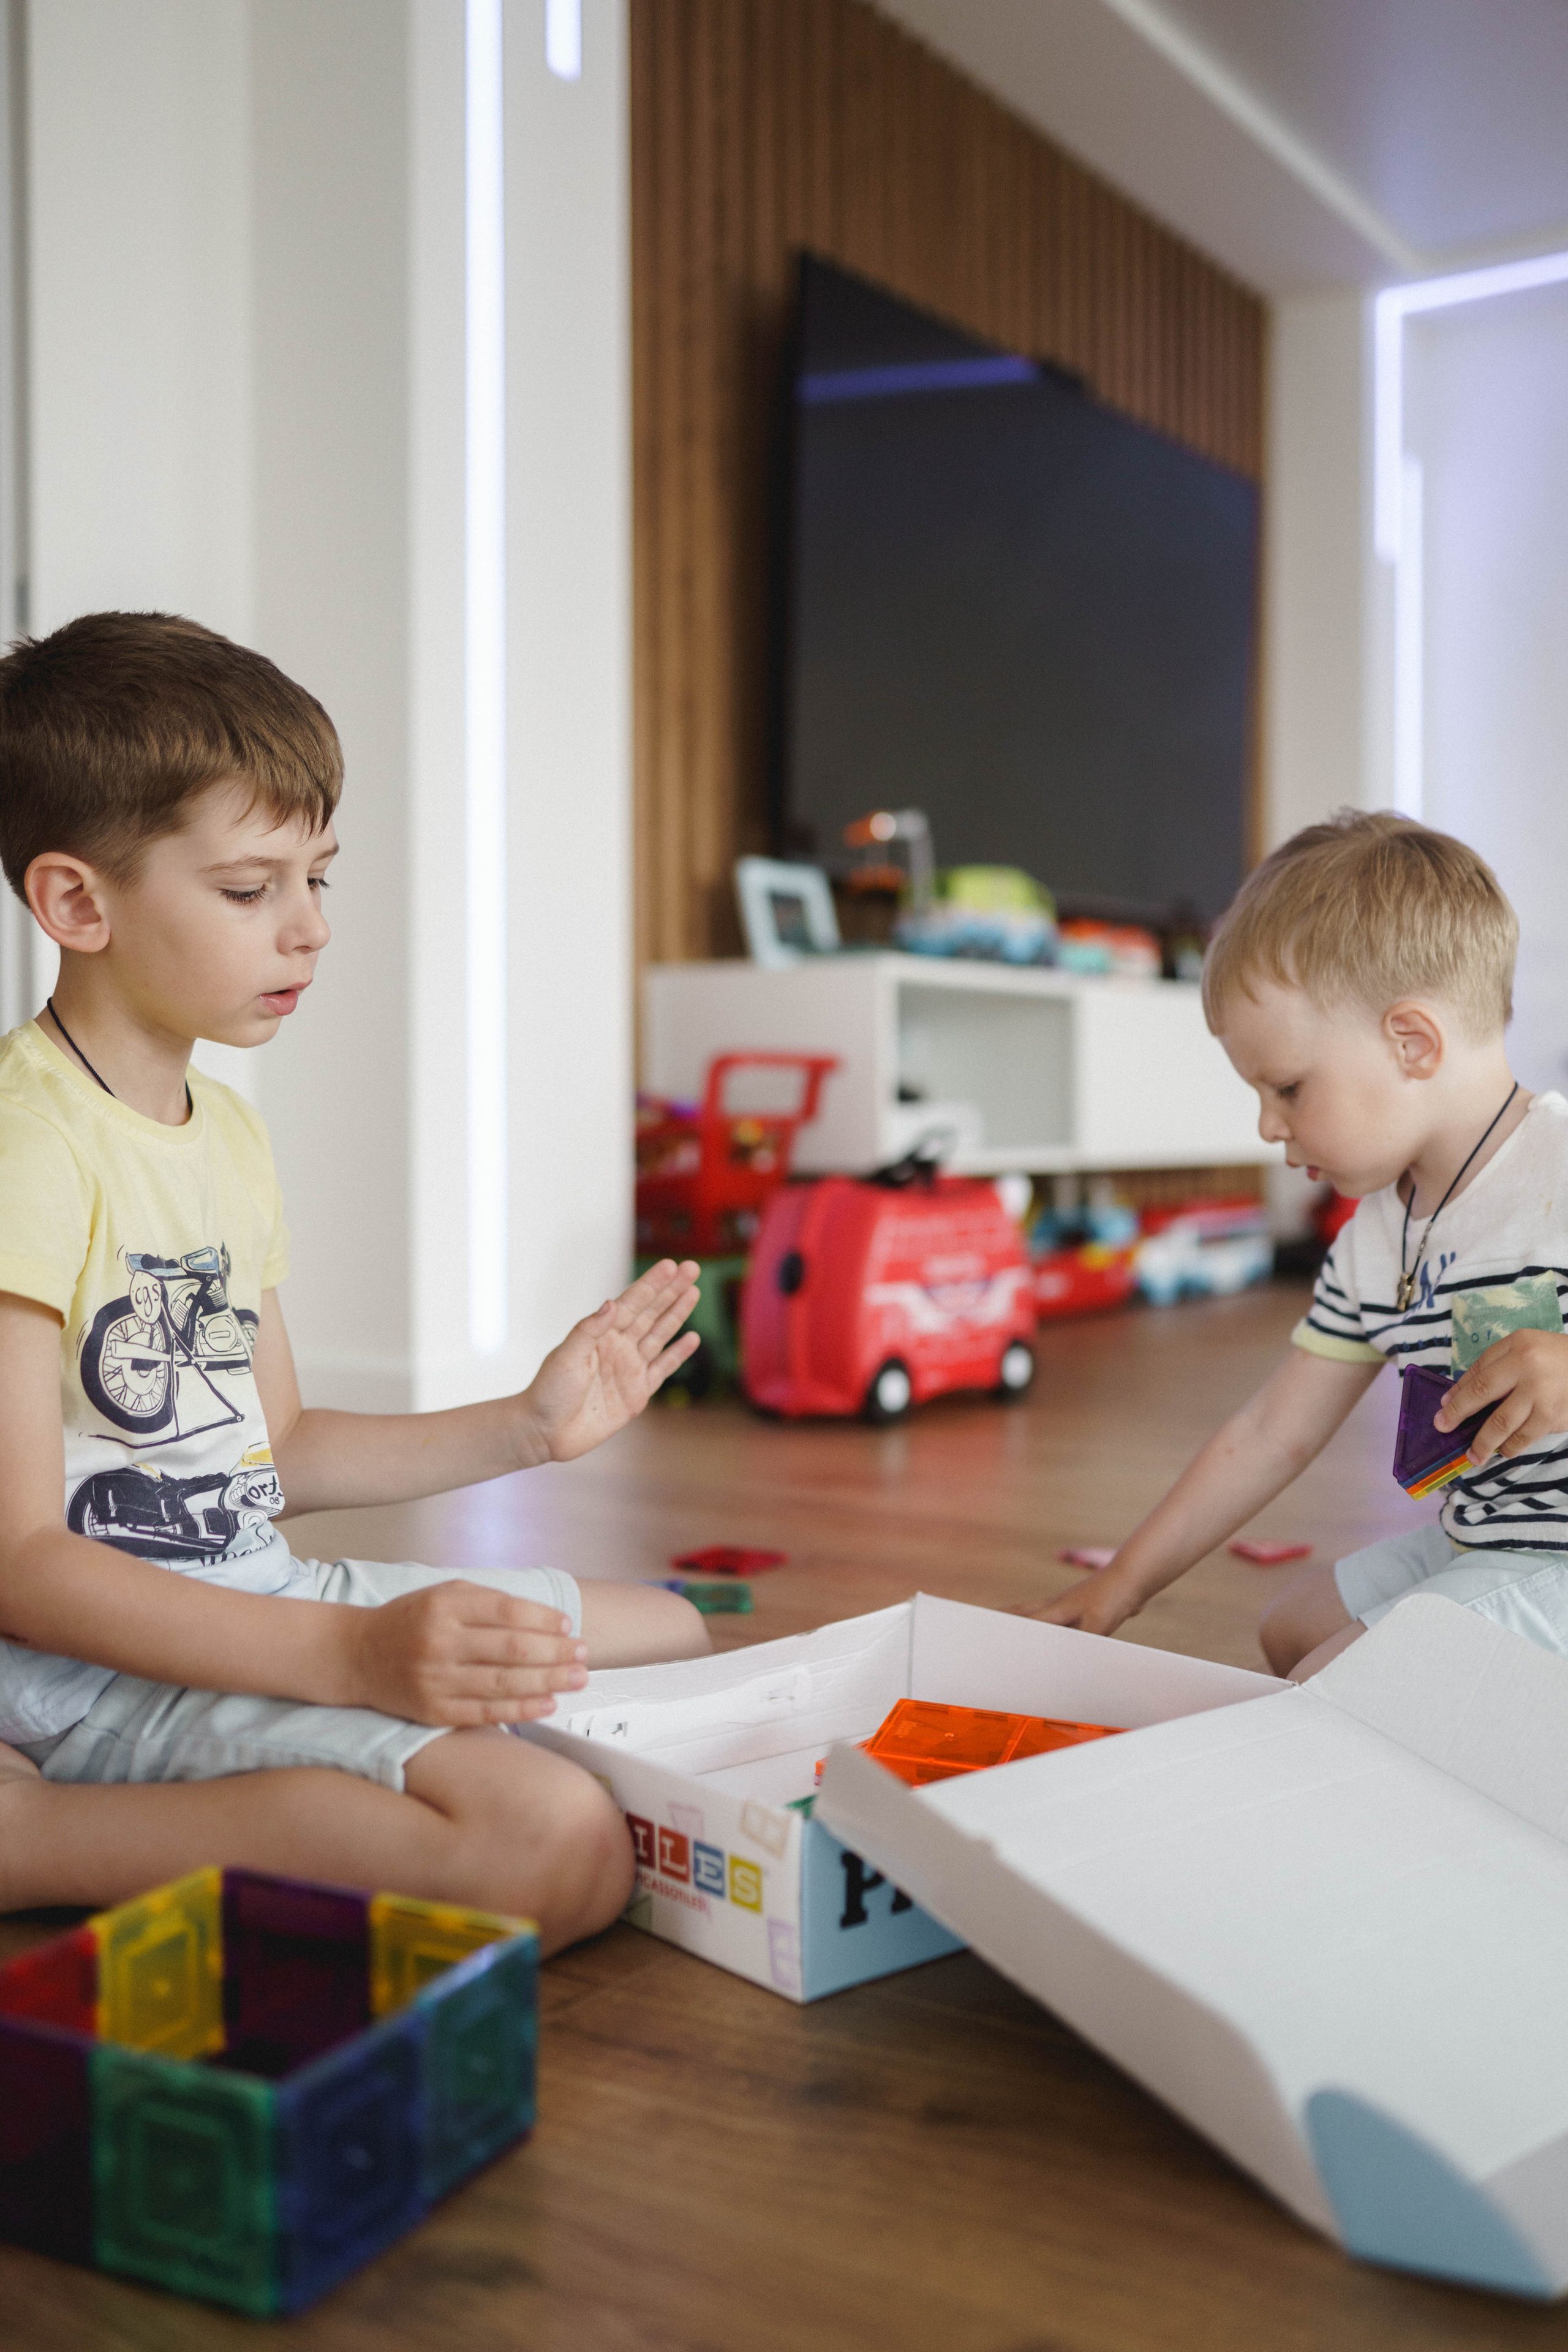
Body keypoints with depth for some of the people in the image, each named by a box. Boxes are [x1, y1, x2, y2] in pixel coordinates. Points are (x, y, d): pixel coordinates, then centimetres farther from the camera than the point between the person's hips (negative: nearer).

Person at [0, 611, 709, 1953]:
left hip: (259, 1601, 10)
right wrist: (354, 1656, -30)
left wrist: (528, 1428, 11)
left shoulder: (228, 1133, 12)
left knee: (671, 1633, 19)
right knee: (564, 1843, -28)